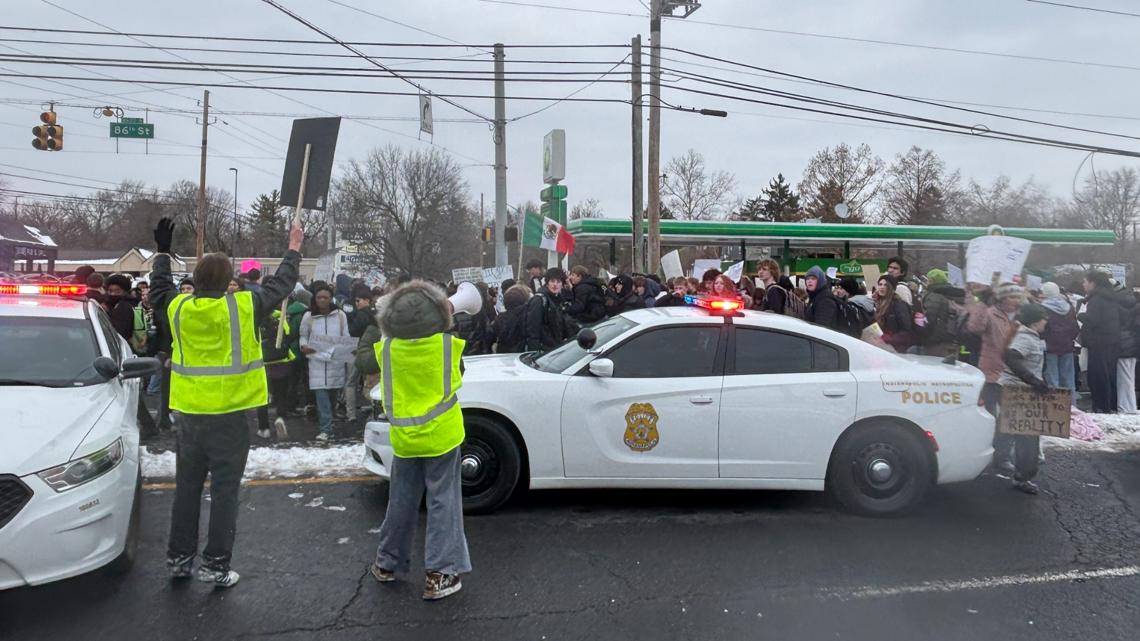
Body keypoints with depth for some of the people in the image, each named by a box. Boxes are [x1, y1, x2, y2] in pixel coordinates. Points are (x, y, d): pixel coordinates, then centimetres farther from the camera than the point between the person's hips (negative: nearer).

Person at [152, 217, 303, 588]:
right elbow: (280, 286, 3)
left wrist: (163, 253, 36)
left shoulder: (178, 307, 0)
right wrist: (294, 250, 17)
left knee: (187, 485, 16)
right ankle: (216, 564, 7)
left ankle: (179, 557, 25)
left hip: (189, 412, 5)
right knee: (224, 490, 3)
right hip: (229, 413, -4)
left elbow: (159, 290, 23)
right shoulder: (243, 307, -12)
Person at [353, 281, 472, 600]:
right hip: (441, 436, -2)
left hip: (405, 438, 3)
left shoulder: (386, 348, -6)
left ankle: (388, 563, 30)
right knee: (443, 502, 3)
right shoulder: (449, 344, -11)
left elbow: (362, 362, 11)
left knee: (401, 502, 16)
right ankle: (439, 573, 2)